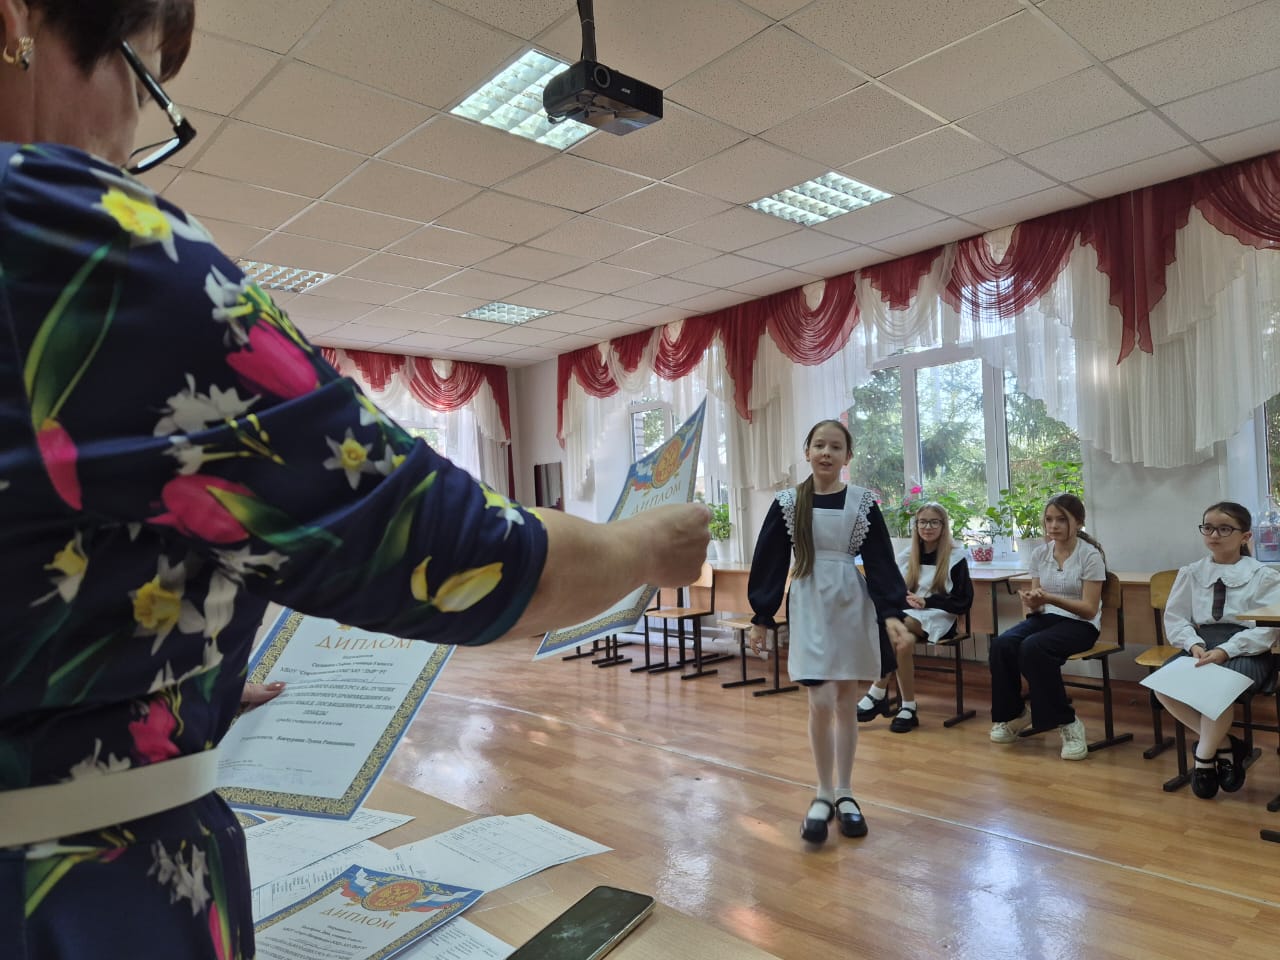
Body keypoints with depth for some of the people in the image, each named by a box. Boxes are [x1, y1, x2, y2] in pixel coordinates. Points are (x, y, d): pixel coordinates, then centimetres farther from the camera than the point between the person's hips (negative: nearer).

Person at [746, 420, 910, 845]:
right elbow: (769, 561, 1)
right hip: (809, 607, -1)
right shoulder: (787, 502, -1)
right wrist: (761, 617, 0)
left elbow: (880, 560, -1)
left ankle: (844, 794, 23)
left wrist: (890, 611, -12)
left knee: (846, 701, 9)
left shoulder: (863, 501, 0)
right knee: (821, 703, -5)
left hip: (852, 606, 1)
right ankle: (823, 796, 13)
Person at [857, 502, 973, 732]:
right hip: (908, 617, 4)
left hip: (939, 618, -3)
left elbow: (963, 602, -3)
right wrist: (906, 599, -10)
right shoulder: (906, 556, 13)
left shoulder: (955, 556, 1)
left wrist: (926, 602, -14)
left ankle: (878, 694, -27)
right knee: (903, 643, -35)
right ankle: (908, 708, -26)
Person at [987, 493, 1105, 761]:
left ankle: (1067, 722, -17)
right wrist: (1031, 604, -15)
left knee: (1033, 647, -35)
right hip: (1045, 618, 5)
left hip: (1080, 625, -5)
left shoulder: (1090, 555, -9)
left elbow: (1090, 609, -13)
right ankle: (1014, 713, -1)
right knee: (1001, 645, -24)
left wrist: (1050, 599, -26)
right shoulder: (1040, 553, 5)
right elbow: (1036, 602, 10)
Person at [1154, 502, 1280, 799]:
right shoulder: (1190, 573, 12)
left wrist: (1225, 650, -22)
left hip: (1247, 651, -3)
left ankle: (1204, 757, -8)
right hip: (1201, 646, 4)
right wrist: (1194, 645, -14)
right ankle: (1224, 745, -5)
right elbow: (1175, 618, 6)